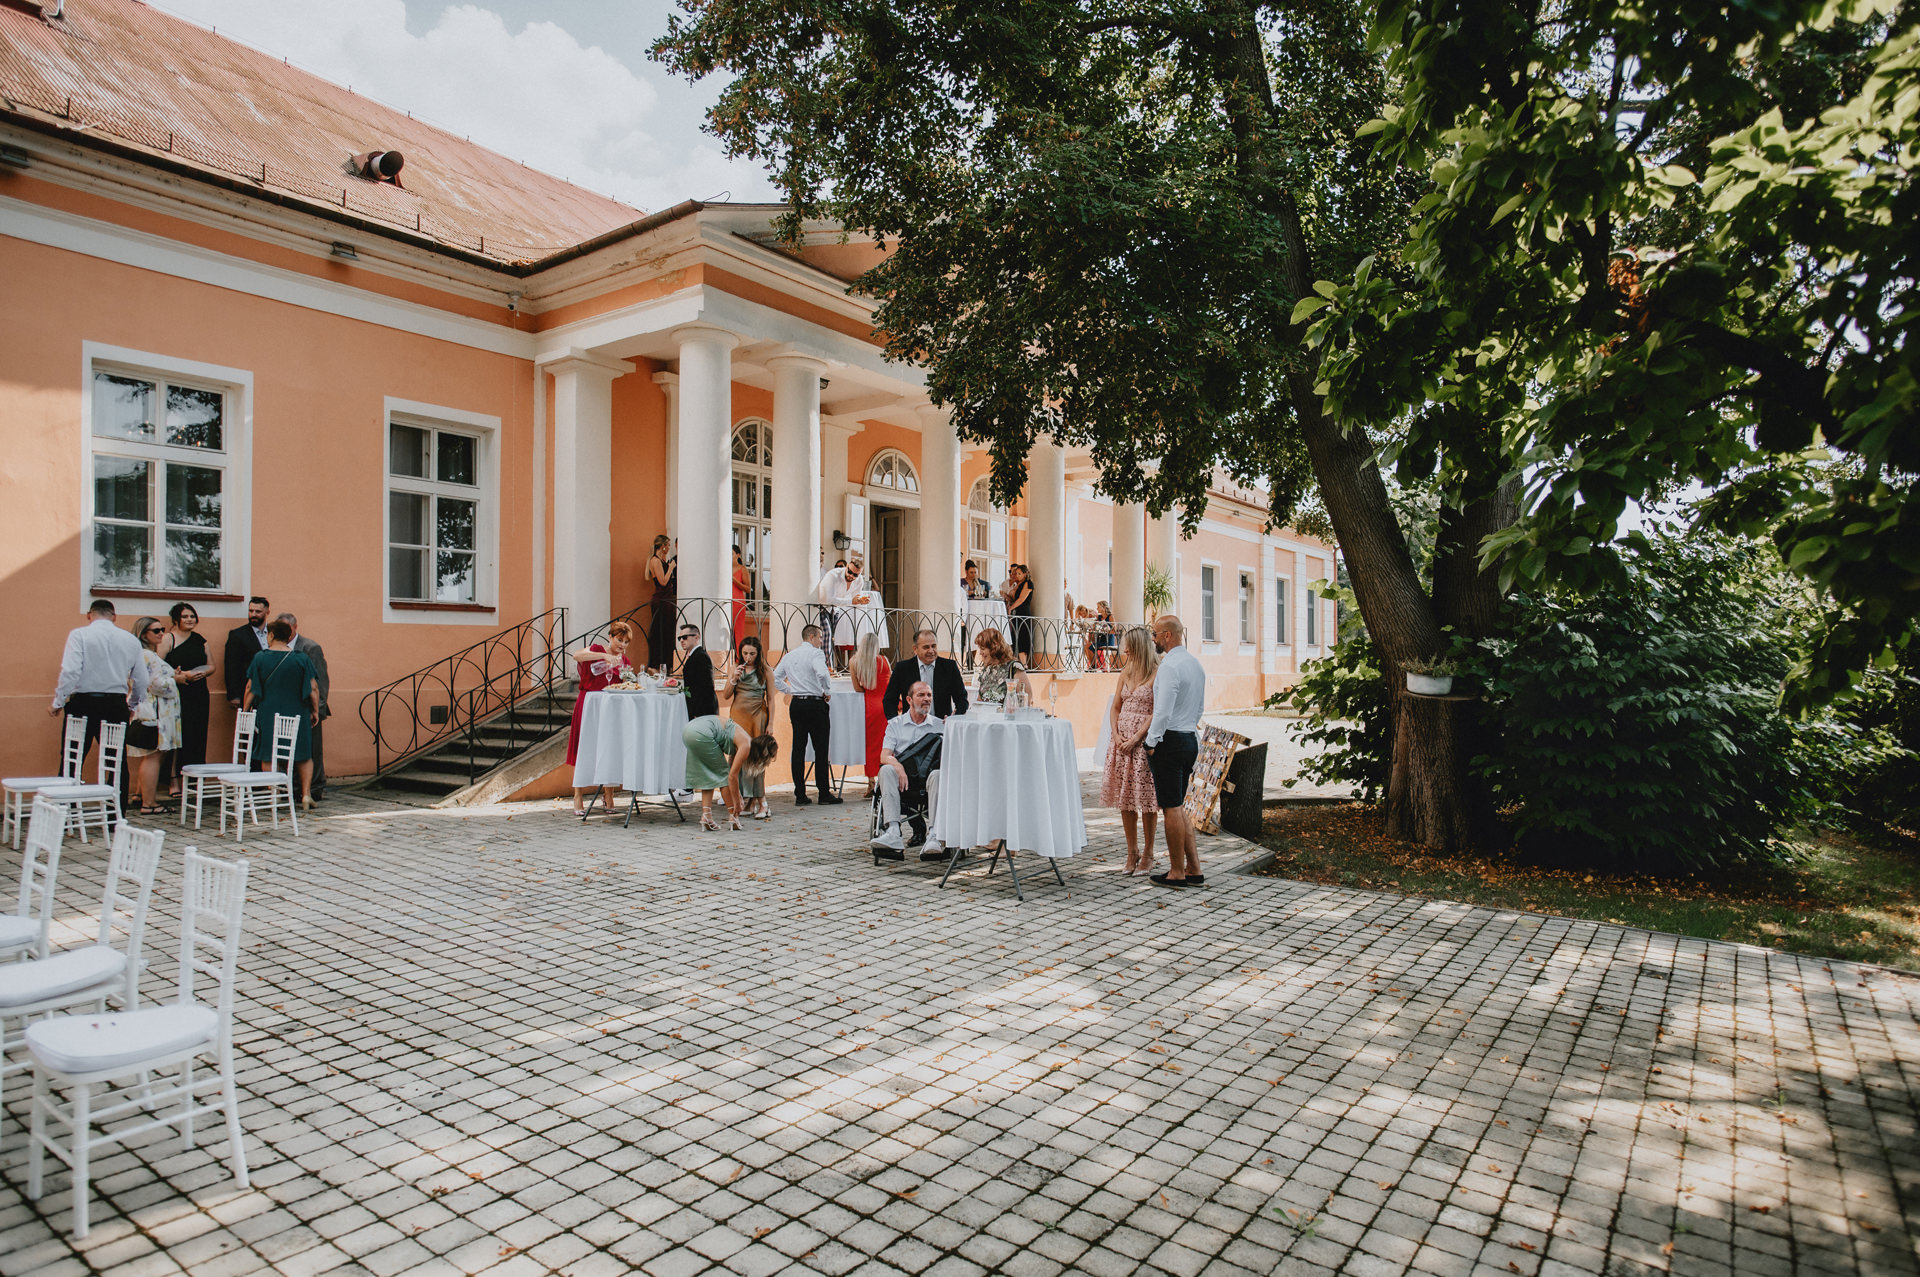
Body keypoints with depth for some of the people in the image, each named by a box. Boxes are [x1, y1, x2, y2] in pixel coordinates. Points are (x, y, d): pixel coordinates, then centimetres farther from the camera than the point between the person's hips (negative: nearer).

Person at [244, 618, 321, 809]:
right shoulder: (301, 659, -5)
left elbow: (250, 688, -1)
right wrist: (315, 711, 7)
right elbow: (313, 688, -4)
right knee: (303, 757, 11)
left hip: (267, 715, 0)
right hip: (297, 715, 0)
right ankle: (306, 794, 1)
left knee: (268, 757, 11)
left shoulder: (260, 658, -5)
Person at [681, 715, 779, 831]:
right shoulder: (746, 745, -4)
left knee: (708, 776, 17)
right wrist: (737, 803, 3)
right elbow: (732, 776, -6)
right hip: (701, 734, -9)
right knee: (722, 774, 5)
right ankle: (732, 817, 10)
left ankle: (706, 815, 8)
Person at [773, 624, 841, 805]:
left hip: (795, 704, 6)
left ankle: (800, 795, 8)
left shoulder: (789, 656, 14)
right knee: (820, 749, -1)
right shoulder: (816, 653, -8)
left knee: (798, 748, 7)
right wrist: (827, 690, -8)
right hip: (815, 704, -6)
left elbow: (775, 678, 17)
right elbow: (822, 674, -24)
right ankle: (824, 793, 1)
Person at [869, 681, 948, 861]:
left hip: (926, 779, 0)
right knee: (886, 770, -30)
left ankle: (934, 836, -46)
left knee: (937, 774, -34)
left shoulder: (939, 725, 19)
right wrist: (899, 767, -19)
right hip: (902, 778, 1)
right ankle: (893, 831, -45)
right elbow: (884, 756, 3)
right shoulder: (895, 725, 18)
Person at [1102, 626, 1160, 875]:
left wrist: (1136, 738, -16)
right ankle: (1132, 851, 19)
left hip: (1145, 740, -6)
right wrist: (1115, 735, -1)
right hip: (1122, 741, 7)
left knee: (1146, 798, 0)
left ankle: (1148, 854, 11)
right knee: (1125, 798, 9)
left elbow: (1156, 712, -13)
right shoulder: (1126, 672, 12)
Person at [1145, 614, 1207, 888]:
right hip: (1191, 738, 9)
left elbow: (1163, 711, -20)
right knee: (1178, 807, 15)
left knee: (1172, 808, -2)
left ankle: (1177, 872, 5)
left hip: (1170, 740, -9)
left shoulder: (1169, 666, -16)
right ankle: (1193, 869, 17)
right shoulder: (1195, 664, 13)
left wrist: (1152, 742, -13)